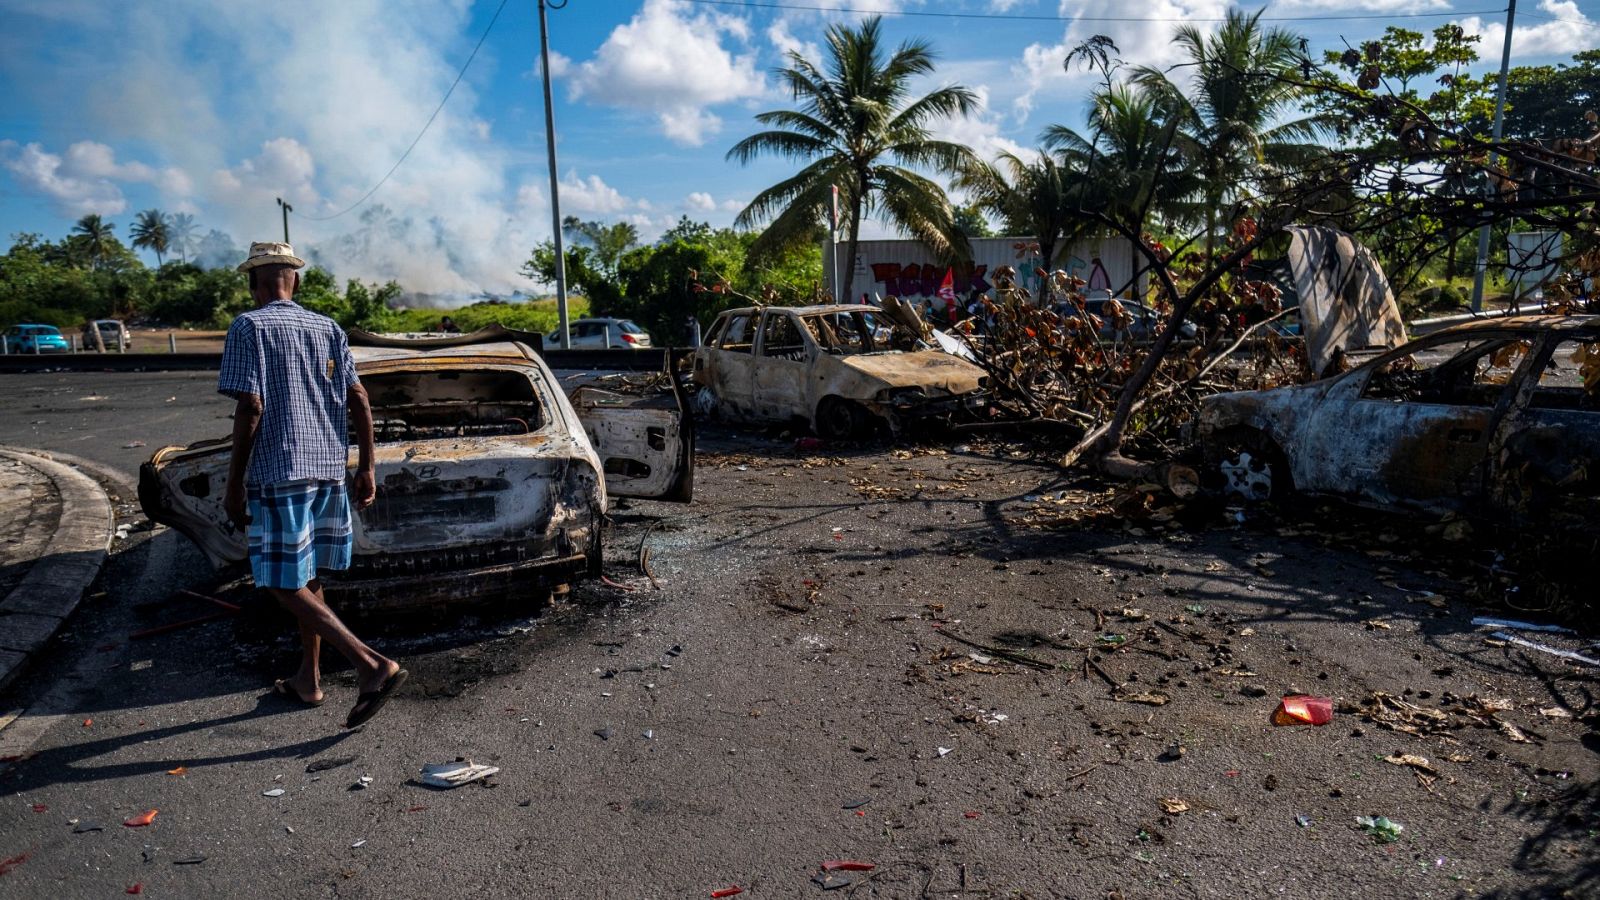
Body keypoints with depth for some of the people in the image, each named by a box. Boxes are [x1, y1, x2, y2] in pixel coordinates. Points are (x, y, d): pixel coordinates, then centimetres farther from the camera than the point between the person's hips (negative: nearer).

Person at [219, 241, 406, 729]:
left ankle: (373, 665, -14)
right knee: (307, 576, 18)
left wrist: (234, 484, -7)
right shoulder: (328, 328, 10)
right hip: (328, 468, 7)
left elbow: (251, 408, -13)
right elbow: (359, 401, 5)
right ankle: (308, 679, 27)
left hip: (278, 472, -6)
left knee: (285, 584, -2)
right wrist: (366, 468, 10)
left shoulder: (249, 326, -6)